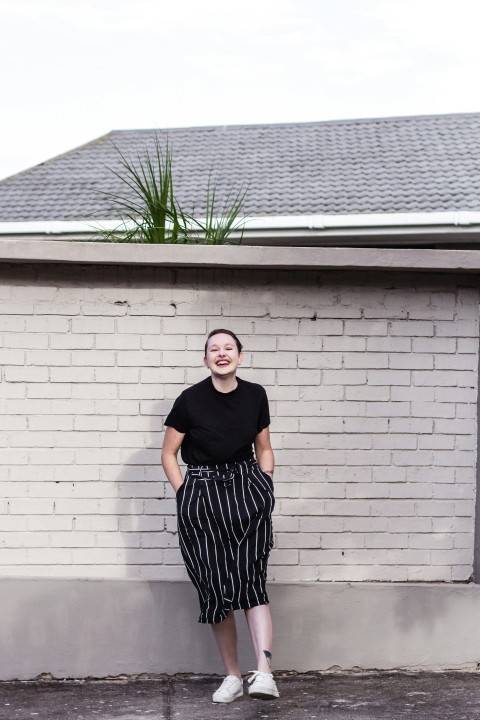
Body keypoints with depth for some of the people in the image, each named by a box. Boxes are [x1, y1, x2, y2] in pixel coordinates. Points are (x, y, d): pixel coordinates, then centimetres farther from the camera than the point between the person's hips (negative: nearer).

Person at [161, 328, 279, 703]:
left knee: (252, 579, -15)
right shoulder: (190, 399, -5)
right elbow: (168, 454, 4)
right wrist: (185, 494, -4)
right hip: (201, 494, -1)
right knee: (215, 587, 1)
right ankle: (233, 676, 13)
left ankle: (264, 672, -25)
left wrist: (266, 488, 4)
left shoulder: (255, 395, 3)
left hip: (246, 490, 1)